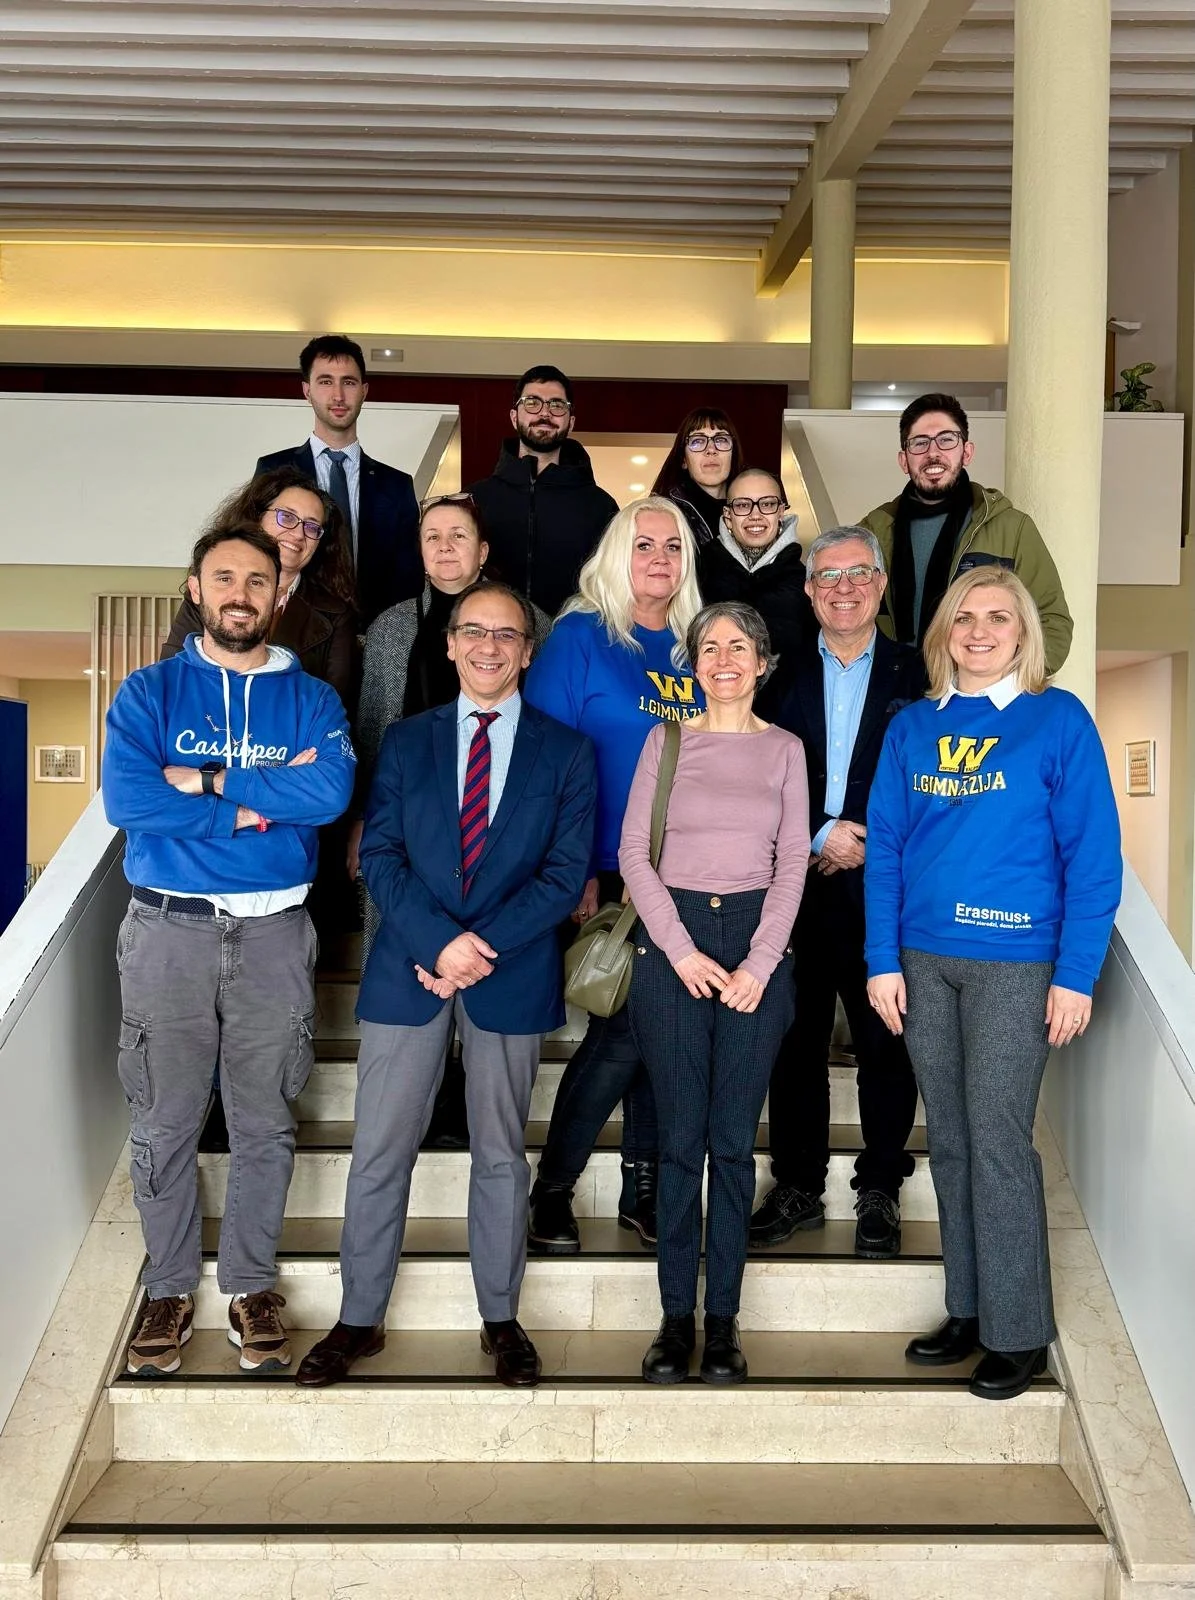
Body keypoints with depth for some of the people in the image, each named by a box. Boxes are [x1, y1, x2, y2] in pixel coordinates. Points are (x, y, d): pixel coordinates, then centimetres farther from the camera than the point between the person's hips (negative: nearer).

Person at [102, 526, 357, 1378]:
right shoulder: (150, 692, 3)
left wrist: (205, 782, -14)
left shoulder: (311, 697, 5)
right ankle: (171, 1287, 21)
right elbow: (124, 797, -13)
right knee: (165, 1123, 6)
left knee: (265, 1123, 8)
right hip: (169, 931, 0)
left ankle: (251, 1285, 22)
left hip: (274, 933, 1)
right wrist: (253, 806, -14)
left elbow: (333, 791, -14)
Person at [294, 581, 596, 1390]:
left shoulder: (566, 751, 4)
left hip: (511, 975, -1)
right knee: (380, 1152, 3)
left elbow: (567, 870, -3)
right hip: (409, 968, 1)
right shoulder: (406, 740, 9)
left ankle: (501, 1318, 23)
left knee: (501, 1153, 10)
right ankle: (360, 1320, 16)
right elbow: (381, 855, 1)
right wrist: (439, 942, -14)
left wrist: (483, 945, -14)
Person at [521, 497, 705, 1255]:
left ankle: (643, 1186, 23)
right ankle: (552, 1190, 10)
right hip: (608, 878, -5)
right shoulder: (580, 638, -3)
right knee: (624, 1031, -7)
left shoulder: (696, 650, 11)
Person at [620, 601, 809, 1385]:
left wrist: (758, 964, -6)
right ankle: (677, 1314, 9)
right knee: (681, 1137, 1)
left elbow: (793, 863, 4)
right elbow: (634, 853, 1)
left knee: (734, 1141, 2)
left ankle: (723, 1319, 10)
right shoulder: (667, 741, 5)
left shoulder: (785, 750, 8)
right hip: (673, 939, 0)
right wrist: (682, 952, -7)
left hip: (756, 940, 1)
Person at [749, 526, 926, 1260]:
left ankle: (880, 1192, 19)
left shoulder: (917, 674, 4)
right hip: (797, 890, 1)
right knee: (795, 1042, 8)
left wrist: (868, 845, -9)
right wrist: (820, 835, -9)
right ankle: (799, 1186, 21)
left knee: (886, 1044, 5)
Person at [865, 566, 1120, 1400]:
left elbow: (1093, 855, -6)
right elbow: (885, 848, 7)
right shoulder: (911, 728, 8)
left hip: (1014, 963, -4)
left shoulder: (1059, 720, -4)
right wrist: (883, 961, 0)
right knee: (950, 1142, 10)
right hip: (923, 960, 4)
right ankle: (969, 1309, 22)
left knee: (998, 1140, -2)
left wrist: (1077, 976, -11)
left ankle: (1020, 1330, 10)